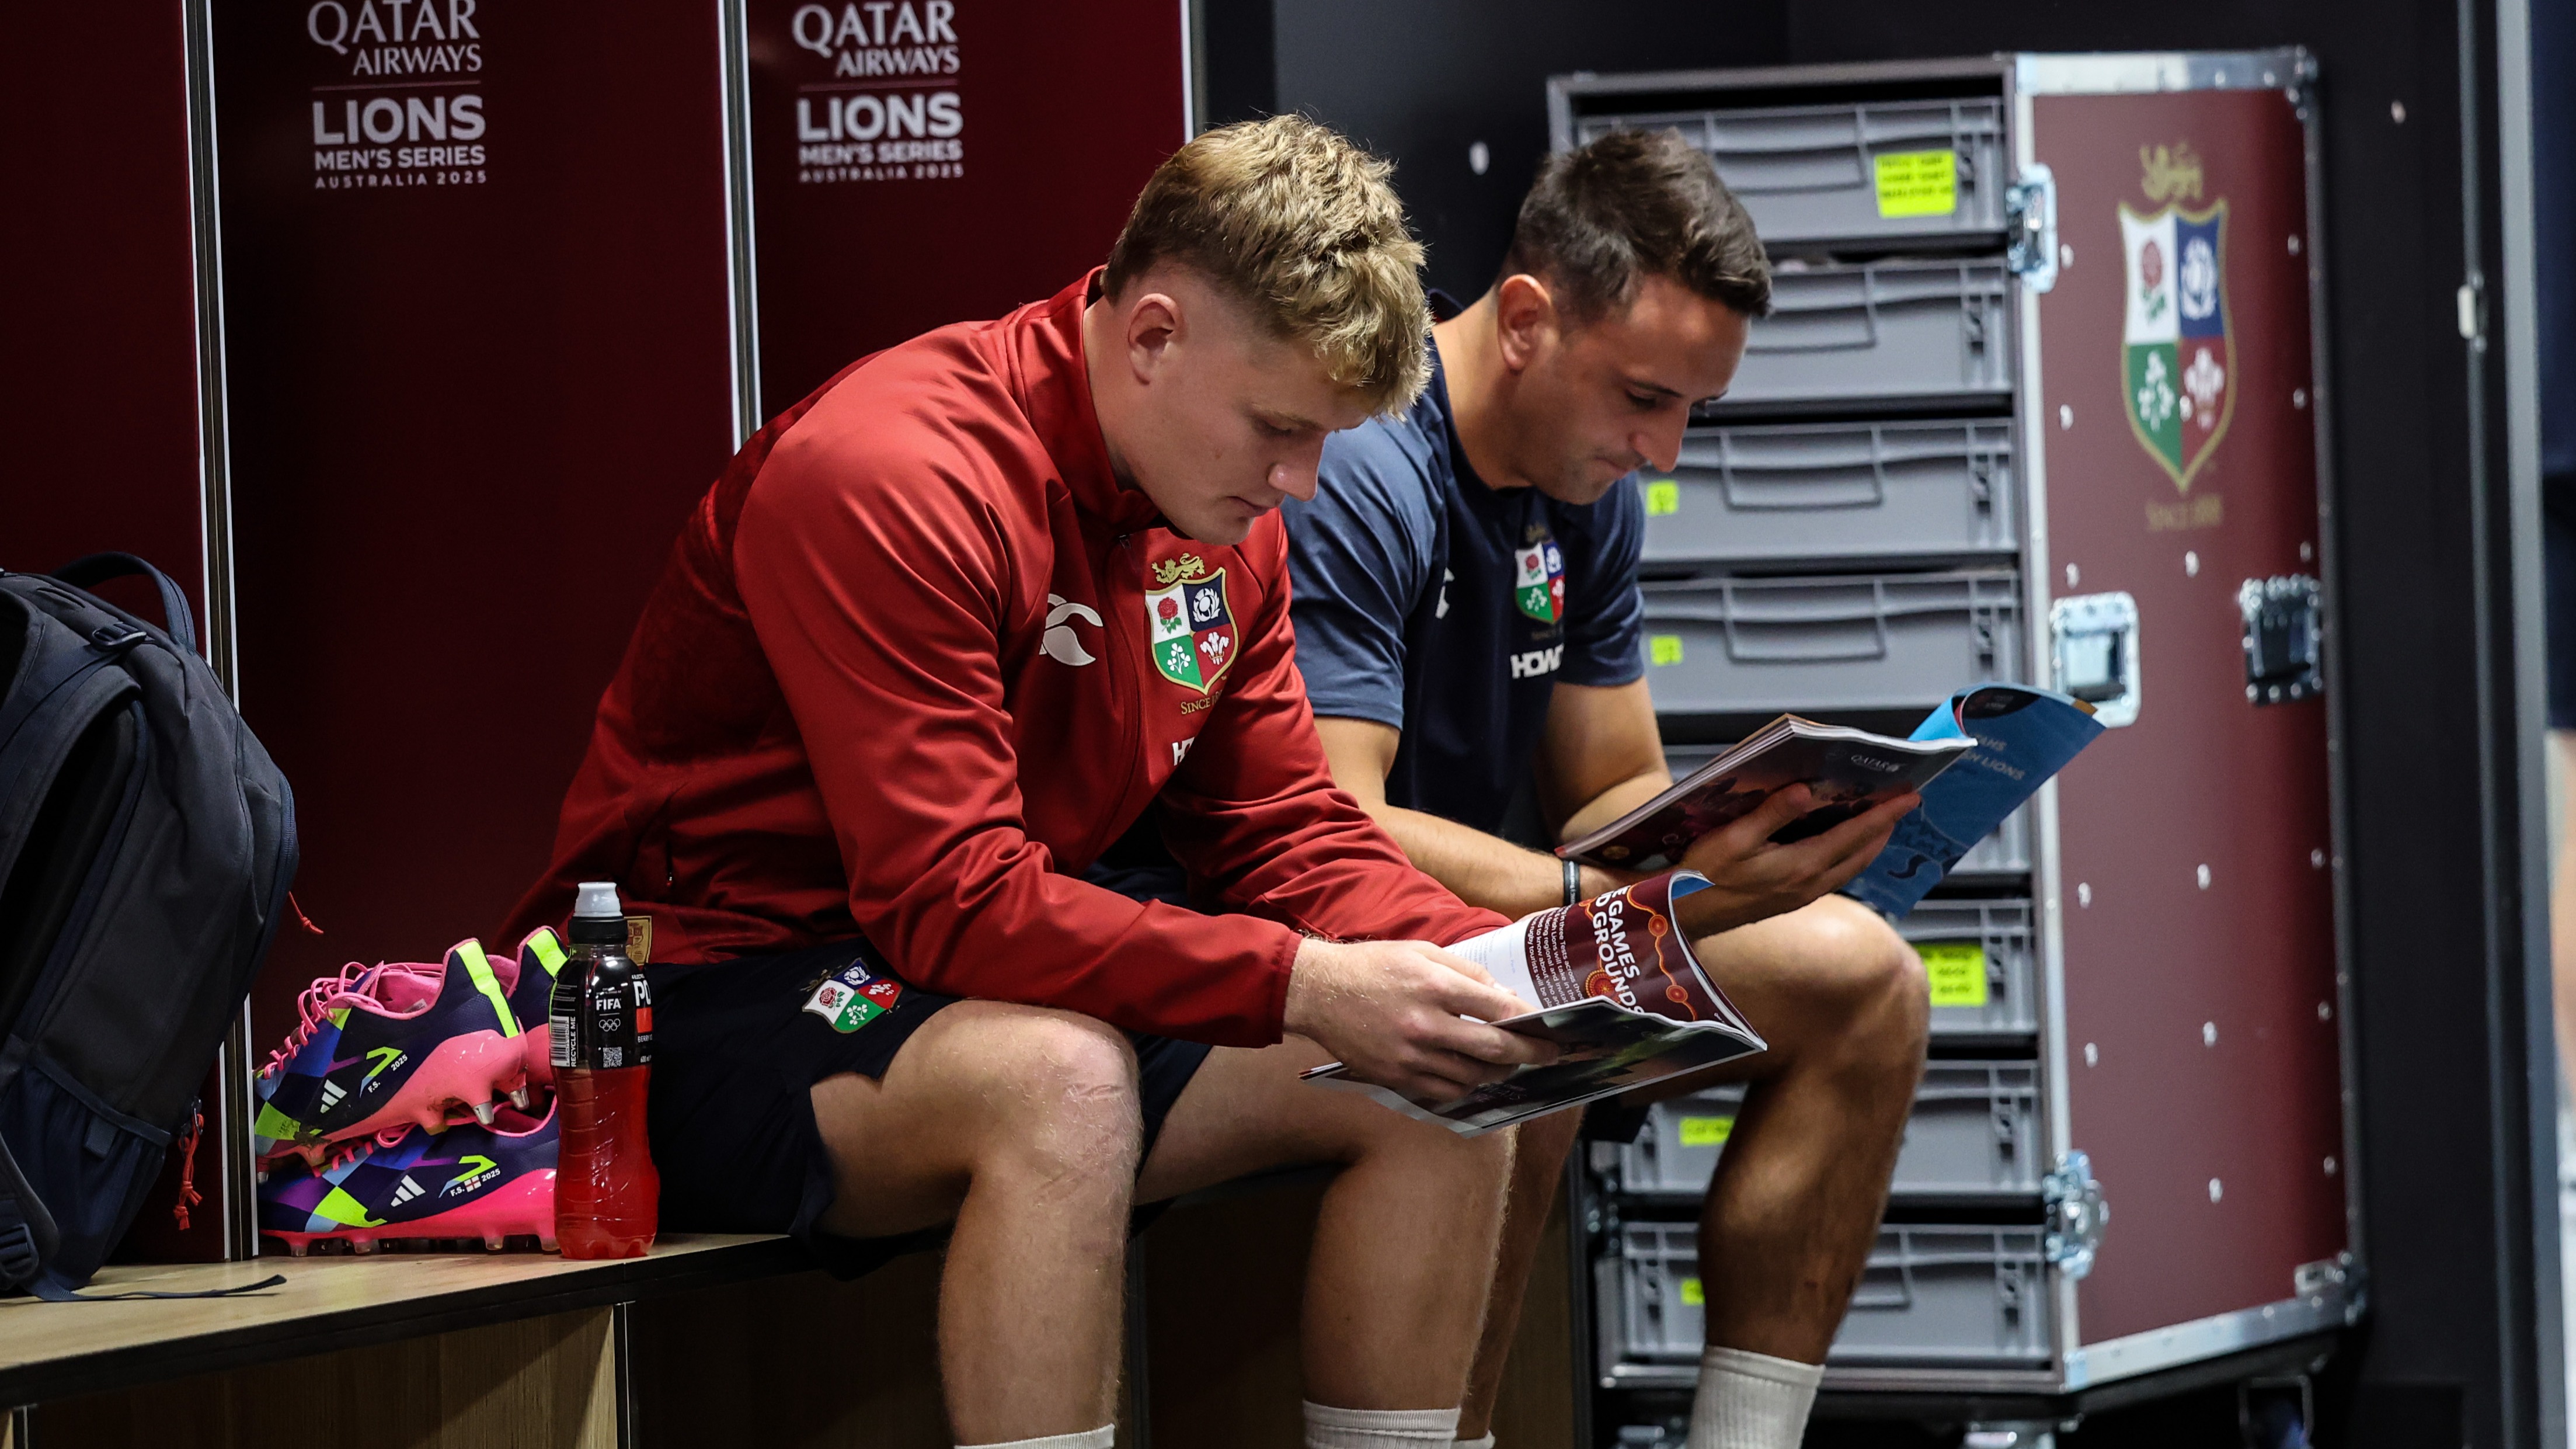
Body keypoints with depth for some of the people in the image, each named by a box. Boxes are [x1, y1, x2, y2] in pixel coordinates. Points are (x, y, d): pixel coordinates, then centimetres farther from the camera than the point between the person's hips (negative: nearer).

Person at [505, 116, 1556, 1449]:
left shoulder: (1226, 511, 4)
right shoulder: (893, 477, -23)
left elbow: (1285, 838, 8)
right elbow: (950, 902, -29)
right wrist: (1302, 987, -35)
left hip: (1010, 996, 9)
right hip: (719, 1006, -9)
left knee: (1441, 1091, -4)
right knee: (1060, 1077, -39)